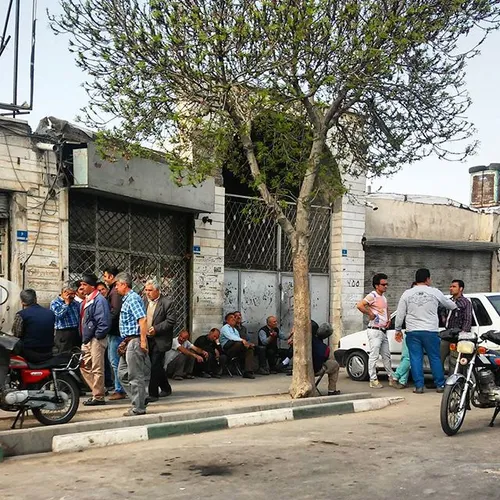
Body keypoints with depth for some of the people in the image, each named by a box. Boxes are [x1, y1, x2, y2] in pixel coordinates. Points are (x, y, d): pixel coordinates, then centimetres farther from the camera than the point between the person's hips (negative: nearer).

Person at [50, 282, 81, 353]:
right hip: (63, 334, -6)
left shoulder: (75, 303, 16)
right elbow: (59, 315, -19)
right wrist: (66, 303, -8)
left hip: (76, 333, 6)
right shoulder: (55, 303, -1)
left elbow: (80, 317, 20)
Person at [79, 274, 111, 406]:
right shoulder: (86, 301, 15)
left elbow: (104, 321, -21)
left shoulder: (99, 300, -14)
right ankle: (99, 390, 23)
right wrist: (84, 338, 15)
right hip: (87, 340, 10)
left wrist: (97, 336, -17)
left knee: (97, 369, -4)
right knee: (84, 366, 14)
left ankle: (98, 397, 3)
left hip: (96, 339, -10)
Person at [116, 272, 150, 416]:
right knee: (123, 373, 14)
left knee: (136, 376, -4)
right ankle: (139, 399, 19)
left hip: (134, 341, -10)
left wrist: (143, 341, -24)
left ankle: (138, 408, 2)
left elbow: (143, 319, -22)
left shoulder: (133, 298, -13)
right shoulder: (127, 299, 18)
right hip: (128, 341, 10)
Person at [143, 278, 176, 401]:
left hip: (160, 340, -6)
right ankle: (166, 388, 32)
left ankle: (153, 393, -2)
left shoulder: (167, 303, -9)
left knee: (155, 366, -8)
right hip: (147, 340, 6)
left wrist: (156, 329, -19)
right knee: (157, 366, 15)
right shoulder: (144, 301, 8)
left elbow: (171, 321, -13)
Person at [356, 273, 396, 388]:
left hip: (383, 331, 9)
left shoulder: (384, 297, 16)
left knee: (386, 355, 15)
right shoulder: (372, 296, -12)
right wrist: (370, 314, -19)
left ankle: (392, 378, 23)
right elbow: (359, 305, -27)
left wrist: (389, 319, 15)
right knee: (374, 356, -6)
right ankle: (373, 380, -2)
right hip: (375, 330, -9)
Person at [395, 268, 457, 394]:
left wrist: (398, 330, 13)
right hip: (430, 331, -1)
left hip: (412, 332, 1)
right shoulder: (435, 292, 0)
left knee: (416, 359, 4)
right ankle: (440, 385, 13)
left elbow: (400, 314, 2)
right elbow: (449, 304, 17)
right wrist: (456, 306, 40)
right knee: (435, 358, 8)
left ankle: (419, 386, 3)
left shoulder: (407, 294, 2)